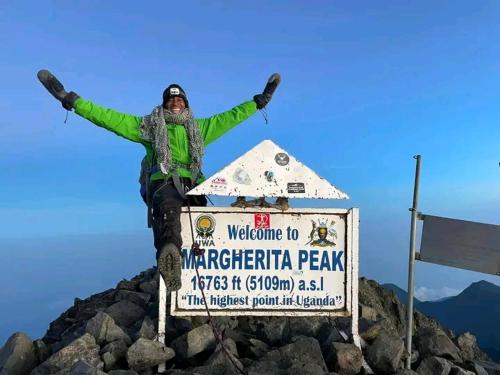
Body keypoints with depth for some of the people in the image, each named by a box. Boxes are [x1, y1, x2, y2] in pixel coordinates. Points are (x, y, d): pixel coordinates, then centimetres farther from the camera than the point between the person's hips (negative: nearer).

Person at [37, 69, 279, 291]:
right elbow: (108, 118, 19)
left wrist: (259, 101, 33)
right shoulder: (148, 126, 24)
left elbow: (230, 117, 33)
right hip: (163, 182, -5)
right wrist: (71, 100, 14)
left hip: (192, 184, 6)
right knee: (168, 208, -41)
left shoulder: (199, 128, 31)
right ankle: (170, 254, -67)